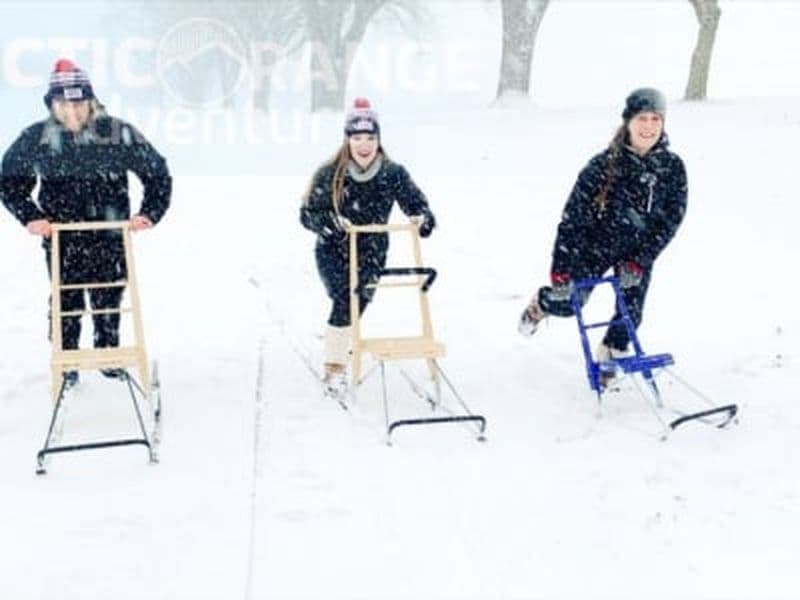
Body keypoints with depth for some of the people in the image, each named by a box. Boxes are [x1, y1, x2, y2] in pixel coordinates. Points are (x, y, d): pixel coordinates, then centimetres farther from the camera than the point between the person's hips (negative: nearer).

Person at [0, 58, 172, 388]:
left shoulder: (118, 134, -13)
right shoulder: (36, 139, -8)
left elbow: (157, 173, -2)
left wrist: (149, 213, -12)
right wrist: (30, 216, -6)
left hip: (109, 237, 0)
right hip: (60, 239, 0)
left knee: (108, 299, 13)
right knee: (66, 301, 9)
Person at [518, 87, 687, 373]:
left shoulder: (672, 167, -16)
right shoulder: (603, 166, -25)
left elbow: (671, 219, -10)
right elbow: (573, 217, -22)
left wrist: (639, 261, -15)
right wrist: (561, 270, -23)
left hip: (639, 251, 3)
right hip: (596, 244, -2)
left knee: (631, 311, 0)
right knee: (567, 303, 8)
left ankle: (611, 355, 30)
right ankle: (541, 303, 45)